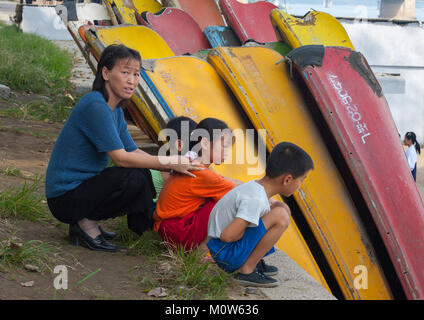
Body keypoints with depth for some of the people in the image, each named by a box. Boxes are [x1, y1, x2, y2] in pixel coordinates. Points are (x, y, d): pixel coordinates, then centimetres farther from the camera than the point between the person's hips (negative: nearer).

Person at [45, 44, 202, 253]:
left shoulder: (115, 109, 10)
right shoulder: (95, 106, -20)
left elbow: (133, 151, 9)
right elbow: (120, 158, -23)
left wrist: (173, 165, -5)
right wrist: (169, 162, -19)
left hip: (83, 185, 9)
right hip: (64, 199, -9)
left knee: (143, 172, 5)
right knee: (134, 177, -23)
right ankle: (86, 223, -8)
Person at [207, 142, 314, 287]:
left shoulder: (255, 186, 2)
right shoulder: (255, 199, -26)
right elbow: (227, 235, -30)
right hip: (225, 253, -10)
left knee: (282, 207, 7)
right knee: (280, 216, -22)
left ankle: (253, 261, 10)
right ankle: (246, 271, -13)